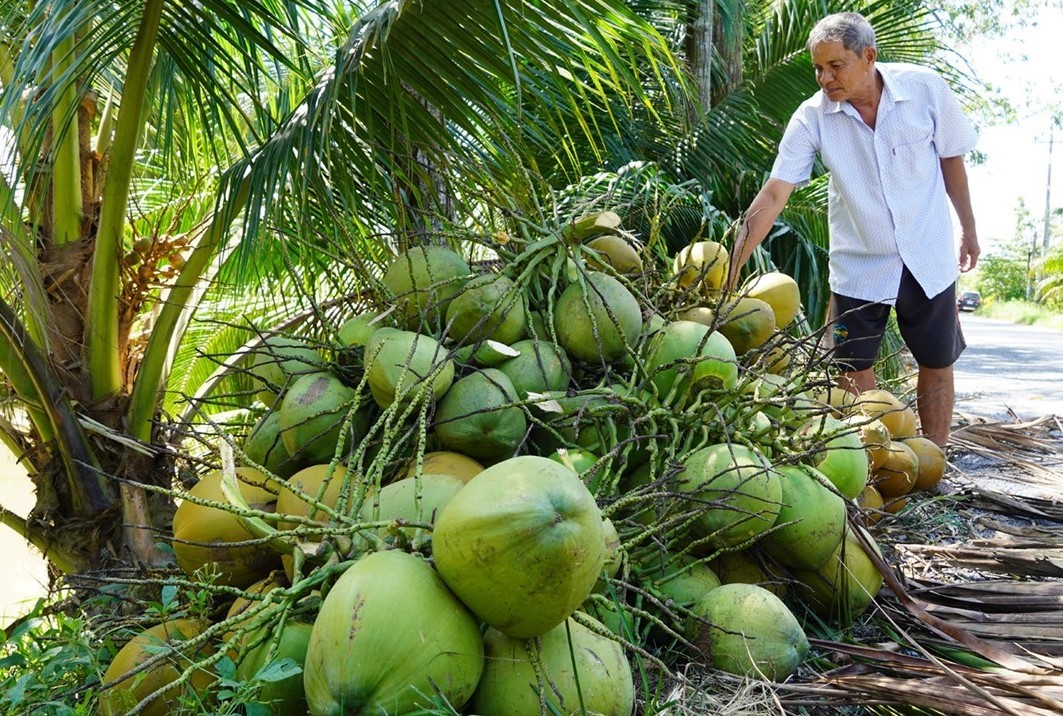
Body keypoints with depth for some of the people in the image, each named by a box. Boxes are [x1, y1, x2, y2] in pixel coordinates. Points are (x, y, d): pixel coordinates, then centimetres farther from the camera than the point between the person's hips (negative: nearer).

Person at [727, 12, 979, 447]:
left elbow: (951, 159, 1)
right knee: (854, 368, 3)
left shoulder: (926, 89, -14)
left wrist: (968, 229, 10)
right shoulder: (813, 117, -15)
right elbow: (772, 195, -20)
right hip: (859, 265, 0)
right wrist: (730, 272, -27)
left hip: (928, 259, 1)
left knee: (937, 364, 10)